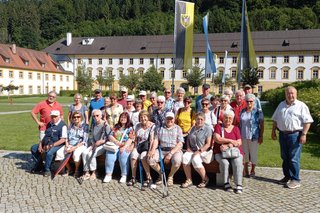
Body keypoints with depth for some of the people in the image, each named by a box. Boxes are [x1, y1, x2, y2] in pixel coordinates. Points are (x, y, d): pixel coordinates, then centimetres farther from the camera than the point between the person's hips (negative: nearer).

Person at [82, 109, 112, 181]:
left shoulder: (105, 125, -7)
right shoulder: (94, 126, 14)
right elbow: (92, 138, 17)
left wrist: (101, 141, -18)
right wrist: (93, 144, -2)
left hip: (103, 145, -6)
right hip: (94, 145, 6)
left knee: (90, 154, -27)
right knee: (84, 152, -20)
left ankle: (94, 173, -10)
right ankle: (86, 172, -14)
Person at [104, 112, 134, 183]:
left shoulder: (130, 128, 10)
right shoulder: (116, 127, 22)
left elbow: (130, 139, -2)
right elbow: (110, 136, 13)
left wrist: (124, 147, -17)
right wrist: (116, 141, -7)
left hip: (125, 147, -3)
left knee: (123, 154, -34)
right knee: (109, 154, -28)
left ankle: (124, 175, -21)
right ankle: (108, 174, -20)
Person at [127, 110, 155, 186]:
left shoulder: (152, 126, -5)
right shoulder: (138, 126, 11)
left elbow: (152, 140, -13)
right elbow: (135, 139, 15)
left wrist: (150, 151, -23)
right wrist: (133, 146, -1)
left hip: (147, 147, -4)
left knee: (143, 157, -33)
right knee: (133, 156, -26)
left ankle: (149, 178, -19)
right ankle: (133, 178, -15)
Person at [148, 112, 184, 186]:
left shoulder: (178, 128, 6)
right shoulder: (161, 128, 16)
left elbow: (180, 144, -4)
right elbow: (156, 140, 9)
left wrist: (170, 153, -17)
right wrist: (153, 150, -13)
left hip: (175, 150, -2)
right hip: (162, 150, 3)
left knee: (177, 161, -35)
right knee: (150, 159, -23)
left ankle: (170, 176, -1)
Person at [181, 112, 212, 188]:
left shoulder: (207, 129, -1)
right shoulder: (193, 128, 16)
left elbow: (208, 144, -7)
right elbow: (188, 139, 22)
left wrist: (199, 151, -17)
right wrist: (188, 148, 3)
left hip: (203, 151, -5)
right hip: (192, 150, 5)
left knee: (195, 159, -33)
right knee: (185, 157, -27)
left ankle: (205, 179, -8)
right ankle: (189, 180, -17)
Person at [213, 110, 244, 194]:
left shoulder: (236, 128, 12)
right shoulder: (218, 127, 9)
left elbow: (239, 142, 1)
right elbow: (217, 139, -8)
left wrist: (227, 146, -15)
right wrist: (231, 141, -9)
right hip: (220, 152, -1)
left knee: (237, 163, -29)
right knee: (224, 163, -31)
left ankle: (239, 185, -26)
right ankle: (226, 183, -21)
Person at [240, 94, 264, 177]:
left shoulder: (258, 112, -3)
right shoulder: (242, 112, 8)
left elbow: (262, 125, -4)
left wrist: (261, 136, -9)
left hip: (253, 137, -3)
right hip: (243, 136, 3)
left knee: (253, 153, 6)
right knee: (245, 153, 10)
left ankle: (253, 170, 21)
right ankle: (246, 170, 21)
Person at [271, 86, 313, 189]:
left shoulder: (301, 106, -5)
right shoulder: (281, 105, 13)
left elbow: (307, 121, -9)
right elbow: (275, 120, 19)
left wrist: (304, 134, -16)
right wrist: (273, 131, 14)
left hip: (295, 135, -6)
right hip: (283, 134, 6)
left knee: (294, 159, -3)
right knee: (284, 157, 14)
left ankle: (295, 180, 7)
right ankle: (287, 176, 27)